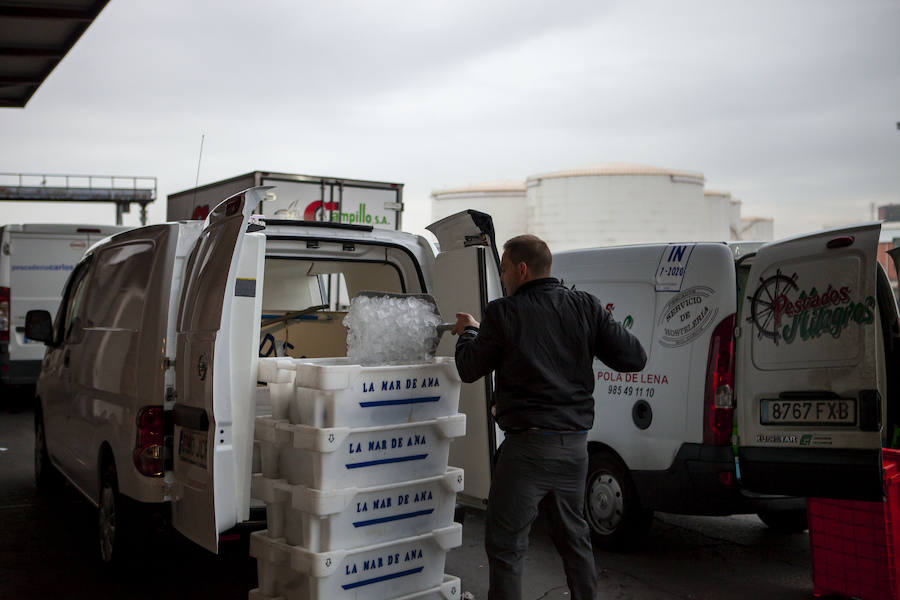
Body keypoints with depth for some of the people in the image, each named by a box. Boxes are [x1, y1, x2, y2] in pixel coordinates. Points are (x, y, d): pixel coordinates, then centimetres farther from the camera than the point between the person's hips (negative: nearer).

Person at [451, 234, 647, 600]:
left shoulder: (503, 313, -10)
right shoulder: (585, 307, 1)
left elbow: (469, 370, 0)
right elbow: (635, 358, 2)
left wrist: (467, 332, 18)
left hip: (528, 446, -6)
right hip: (575, 445, 6)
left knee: (505, 543, 4)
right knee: (573, 535, 22)